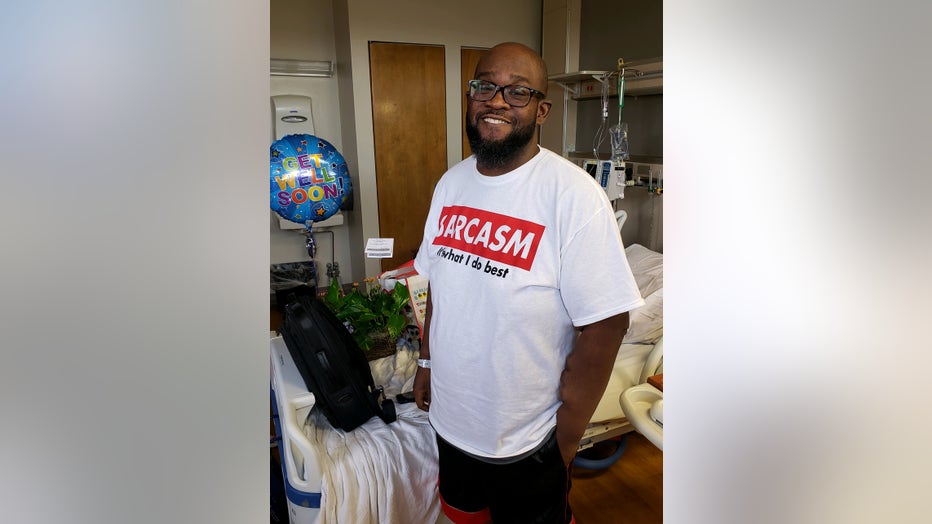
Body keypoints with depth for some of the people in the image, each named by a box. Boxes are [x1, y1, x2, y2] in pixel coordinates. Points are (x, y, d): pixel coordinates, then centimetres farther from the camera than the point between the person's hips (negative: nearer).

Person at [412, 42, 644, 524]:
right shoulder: (450, 184, -2)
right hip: (449, 418, 6)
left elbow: (603, 328, -21)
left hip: (526, 441, -5)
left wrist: (565, 441, -15)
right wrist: (427, 361, 10)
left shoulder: (574, 196, -23)